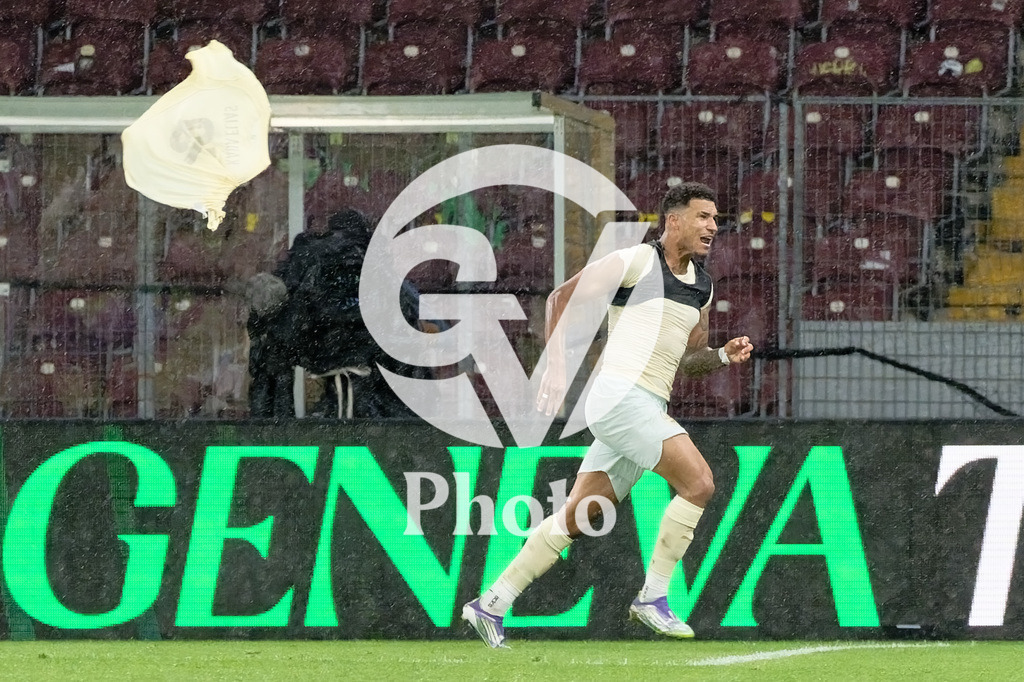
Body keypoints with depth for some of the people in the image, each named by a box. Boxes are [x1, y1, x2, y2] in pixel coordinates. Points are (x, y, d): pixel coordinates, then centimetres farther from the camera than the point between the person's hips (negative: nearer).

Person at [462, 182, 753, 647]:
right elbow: (561, 297, -4)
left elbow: (686, 359, 26)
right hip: (619, 393, -8)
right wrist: (556, 365, -11)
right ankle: (653, 596, -10)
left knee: (576, 517, 9)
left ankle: (492, 604, 14)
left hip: (649, 407, 8)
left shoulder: (701, 285, 18)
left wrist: (724, 356, 6)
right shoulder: (636, 262, -6)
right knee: (698, 482, -17)